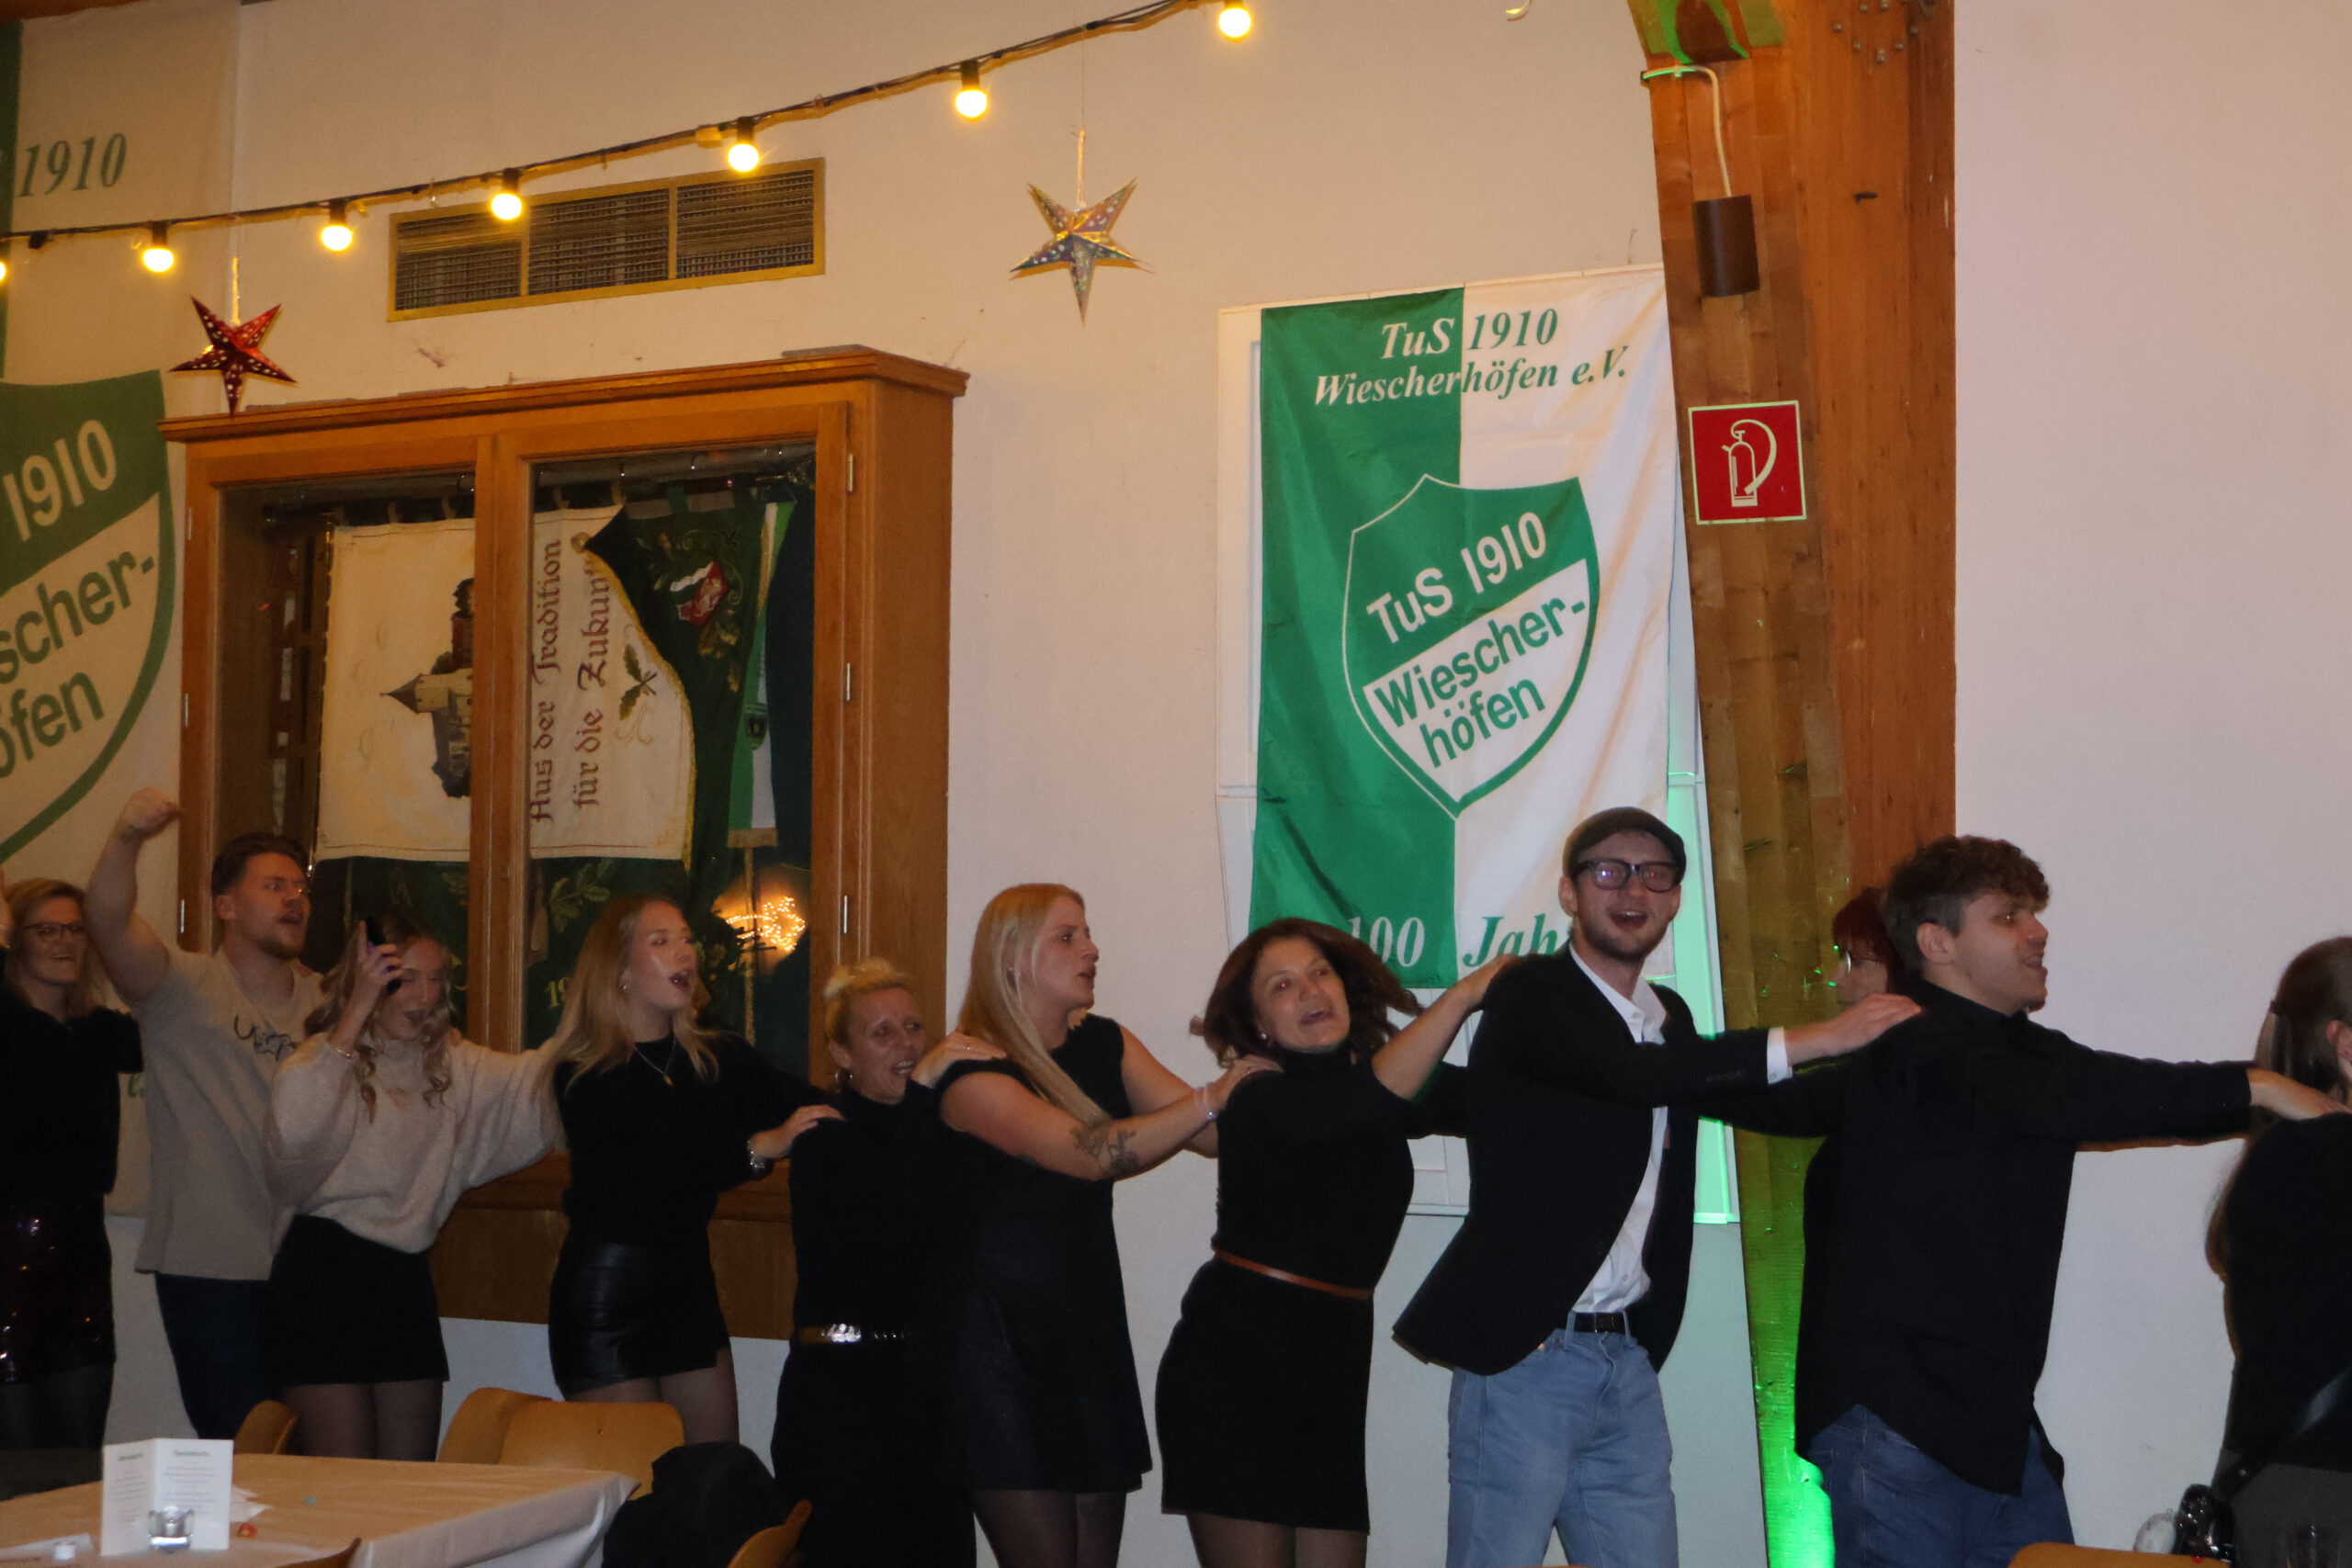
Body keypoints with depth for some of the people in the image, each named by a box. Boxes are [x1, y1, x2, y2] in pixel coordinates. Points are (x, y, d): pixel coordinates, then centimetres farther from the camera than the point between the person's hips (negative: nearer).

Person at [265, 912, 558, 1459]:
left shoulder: (450, 1064, 12)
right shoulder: (329, 1058, -7)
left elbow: (532, 1078, 1)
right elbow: (292, 1131, -28)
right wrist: (357, 1011, -26)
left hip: (407, 1278, 6)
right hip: (326, 1274, -6)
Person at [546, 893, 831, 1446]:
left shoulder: (719, 1059, 6)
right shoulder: (585, 1076, -10)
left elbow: (815, 1114, -5)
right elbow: (635, 1180, -24)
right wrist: (760, 1147, -30)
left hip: (689, 1280, 6)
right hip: (606, 1291, -5)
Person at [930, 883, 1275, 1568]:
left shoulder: (1104, 1044, 10)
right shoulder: (969, 1072, -13)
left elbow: (1214, 1132, 4)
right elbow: (1090, 1154, -25)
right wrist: (1209, 1097, -23)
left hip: (1091, 1331, 7)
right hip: (1002, 1341, -7)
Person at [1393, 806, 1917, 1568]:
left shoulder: (1669, 1017, 15)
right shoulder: (1531, 996, -10)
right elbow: (1629, 1075, -26)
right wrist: (1816, 1038, -26)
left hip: (1627, 1359, 7)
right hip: (1524, 1358, -7)